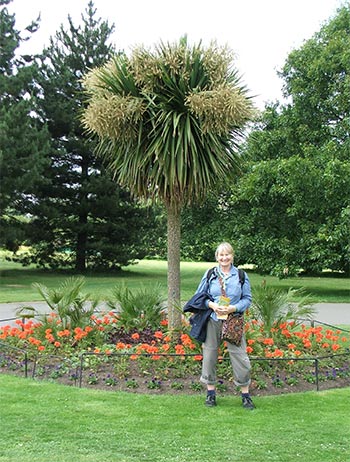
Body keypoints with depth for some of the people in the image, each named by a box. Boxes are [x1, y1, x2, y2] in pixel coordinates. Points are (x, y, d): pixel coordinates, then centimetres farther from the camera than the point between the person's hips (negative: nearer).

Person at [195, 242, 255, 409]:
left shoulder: (241, 276, 4)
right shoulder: (209, 274, 5)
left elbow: (247, 299, 6)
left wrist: (233, 308, -12)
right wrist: (212, 305, -11)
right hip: (212, 321, 1)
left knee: (239, 355, -3)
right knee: (209, 355, 5)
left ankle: (245, 395, 12)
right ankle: (210, 393, 21)